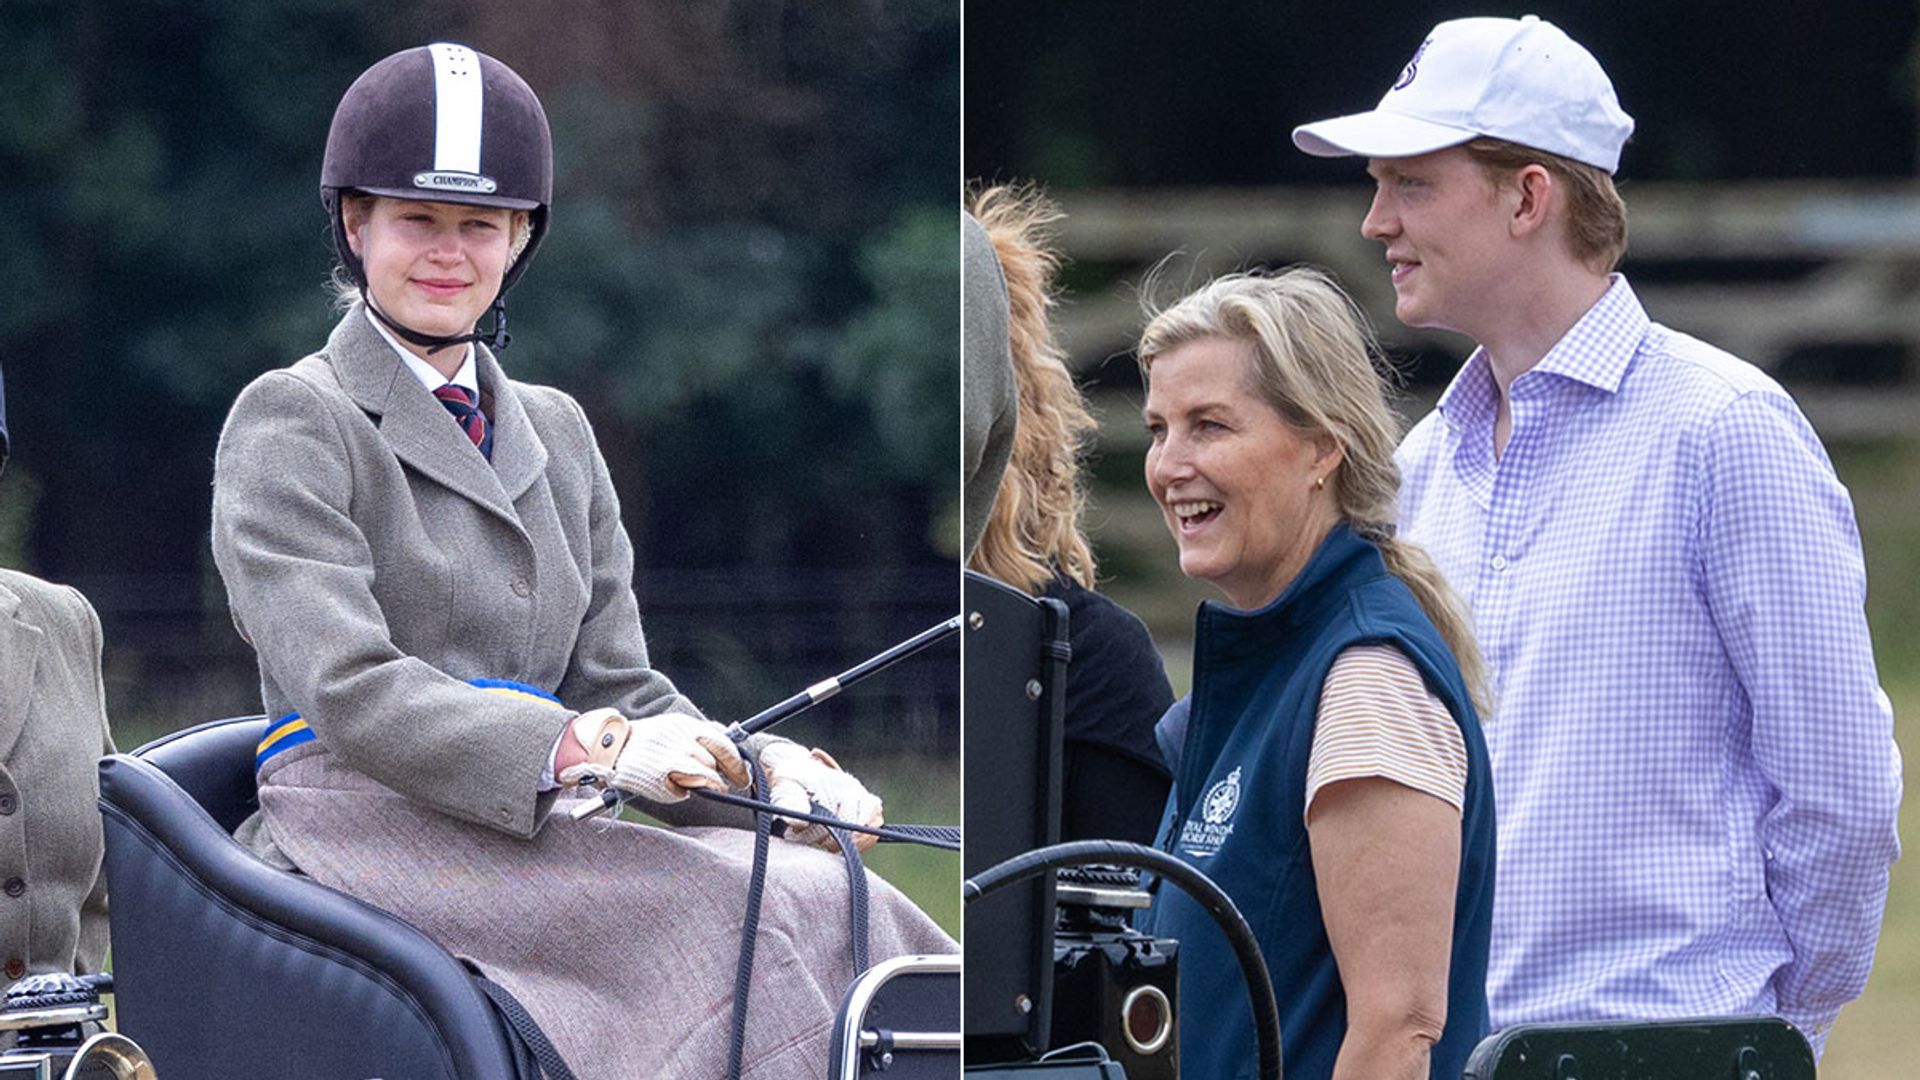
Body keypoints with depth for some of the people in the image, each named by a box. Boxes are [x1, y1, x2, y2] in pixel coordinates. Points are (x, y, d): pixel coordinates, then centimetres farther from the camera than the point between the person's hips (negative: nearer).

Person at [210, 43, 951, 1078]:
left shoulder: (553, 433, 23)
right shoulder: (292, 422, 0)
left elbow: (615, 685, 17)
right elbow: (349, 691, -13)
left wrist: (765, 769, -5)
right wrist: (587, 749, -26)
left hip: (519, 848, 6)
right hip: (365, 848, -6)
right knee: (770, 917, -28)